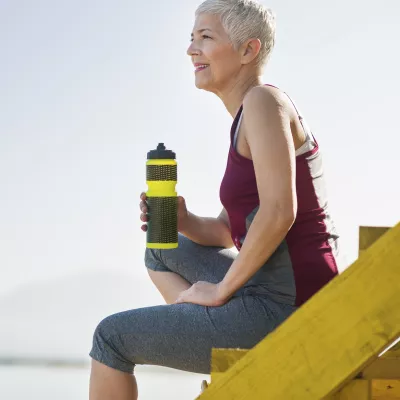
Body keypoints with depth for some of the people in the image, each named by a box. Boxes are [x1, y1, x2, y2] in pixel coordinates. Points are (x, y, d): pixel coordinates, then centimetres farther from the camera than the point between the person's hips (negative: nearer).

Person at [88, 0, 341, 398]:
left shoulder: (263, 100, -12)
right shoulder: (246, 124, 16)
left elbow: (278, 212, -23)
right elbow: (227, 231, 21)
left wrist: (223, 288, -13)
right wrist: (182, 222, 1)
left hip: (278, 311, -10)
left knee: (111, 336, 2)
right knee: (161, 253, 30)